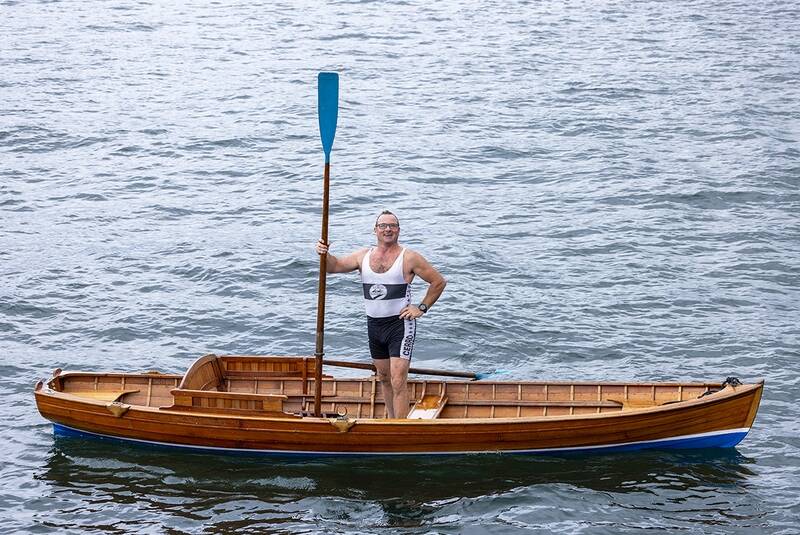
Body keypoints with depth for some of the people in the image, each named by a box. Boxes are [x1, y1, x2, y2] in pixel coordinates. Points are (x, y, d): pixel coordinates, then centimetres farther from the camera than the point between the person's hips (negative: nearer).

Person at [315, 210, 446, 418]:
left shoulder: (409, 258, -7)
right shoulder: (364, 256, 7)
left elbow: (439, 282, -1)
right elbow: (335, 266, 7)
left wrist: (422, 308, -5)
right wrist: (325, 254, -15)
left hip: (400, 324, -6)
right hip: (374, 325, 6)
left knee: (398, 382, -14)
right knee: (383, 377, 18)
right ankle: (391, 420, 32)